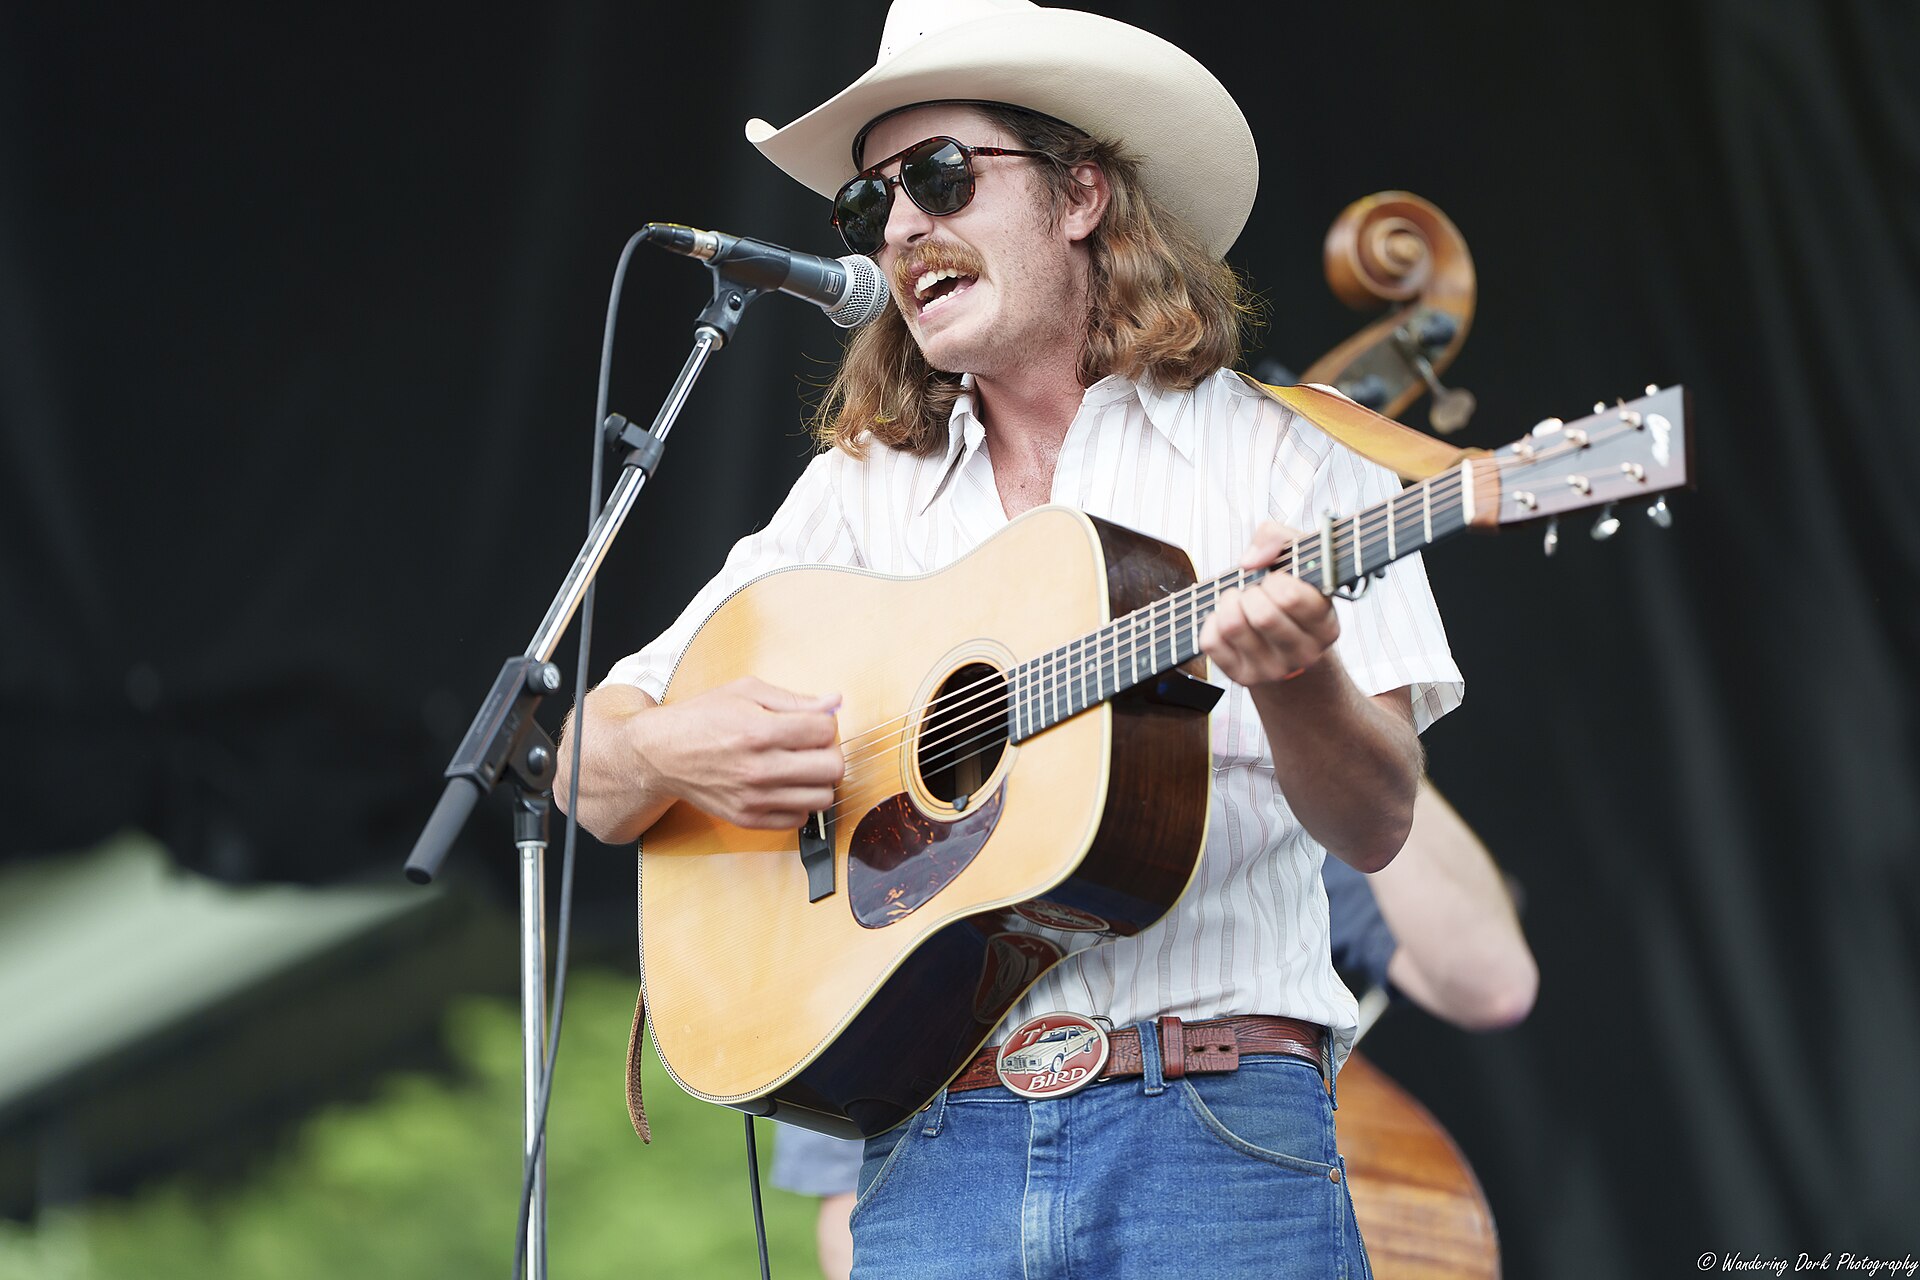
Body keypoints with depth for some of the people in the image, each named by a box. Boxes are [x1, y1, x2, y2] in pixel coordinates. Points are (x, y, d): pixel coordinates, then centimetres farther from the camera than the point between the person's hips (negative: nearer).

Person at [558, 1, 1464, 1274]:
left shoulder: (1280, 457, 7)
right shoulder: (860, 491, 16)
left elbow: (1375, 824, -1)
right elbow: (592, 771, 16)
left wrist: (1295, 680, -22)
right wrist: (671, 753, -6)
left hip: (1215, 1125, -2)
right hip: (934, 1145, 2)